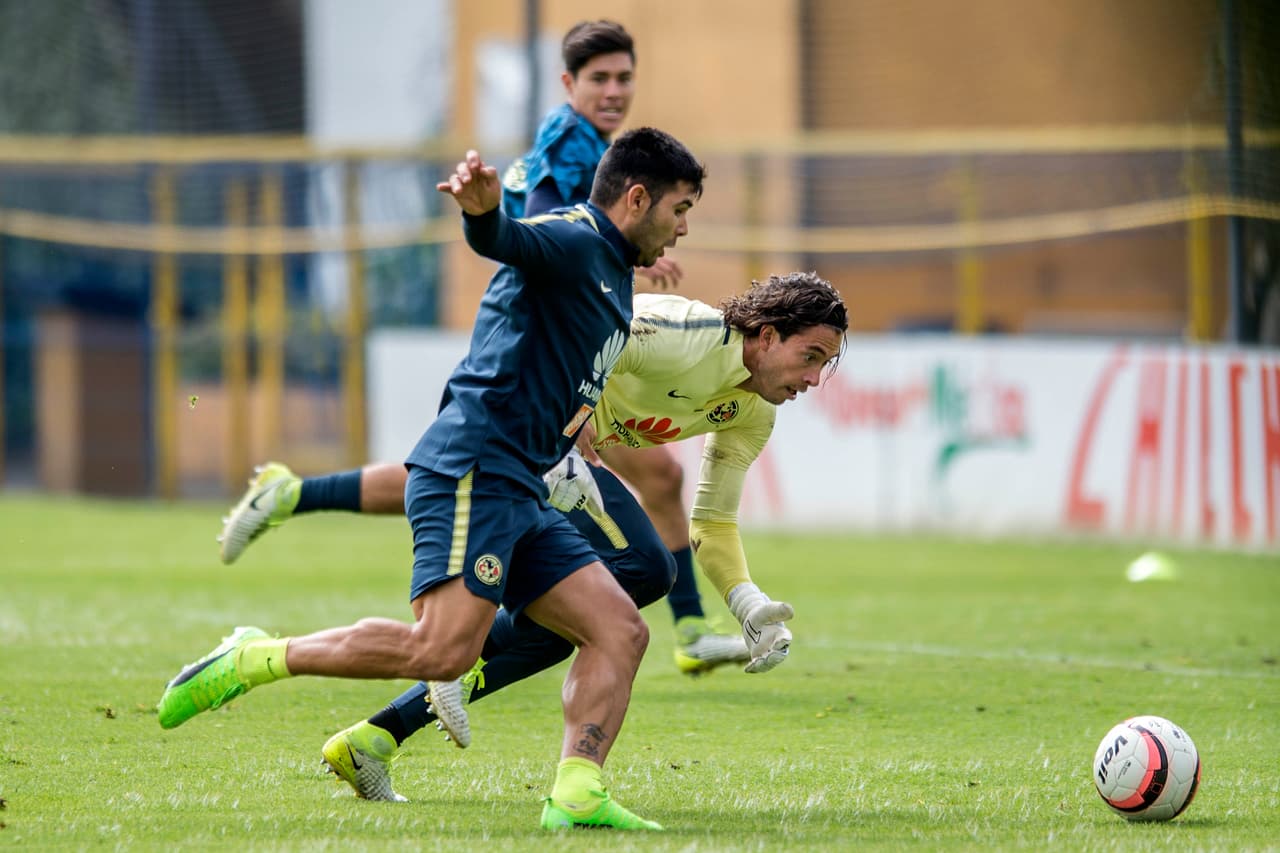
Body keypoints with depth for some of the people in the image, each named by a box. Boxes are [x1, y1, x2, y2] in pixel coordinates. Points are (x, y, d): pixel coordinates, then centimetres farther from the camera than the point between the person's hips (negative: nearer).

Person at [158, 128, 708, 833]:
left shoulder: (612, 271, 24)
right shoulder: (573, 241, -6)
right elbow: (504, 240, -30)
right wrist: (483, 208, -51)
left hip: (516, 495, 10)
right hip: (472, 471, -10)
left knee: (619, 631, 0)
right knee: (442, 650, -22)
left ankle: (575, 797, -9)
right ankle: (251, 662, -11)